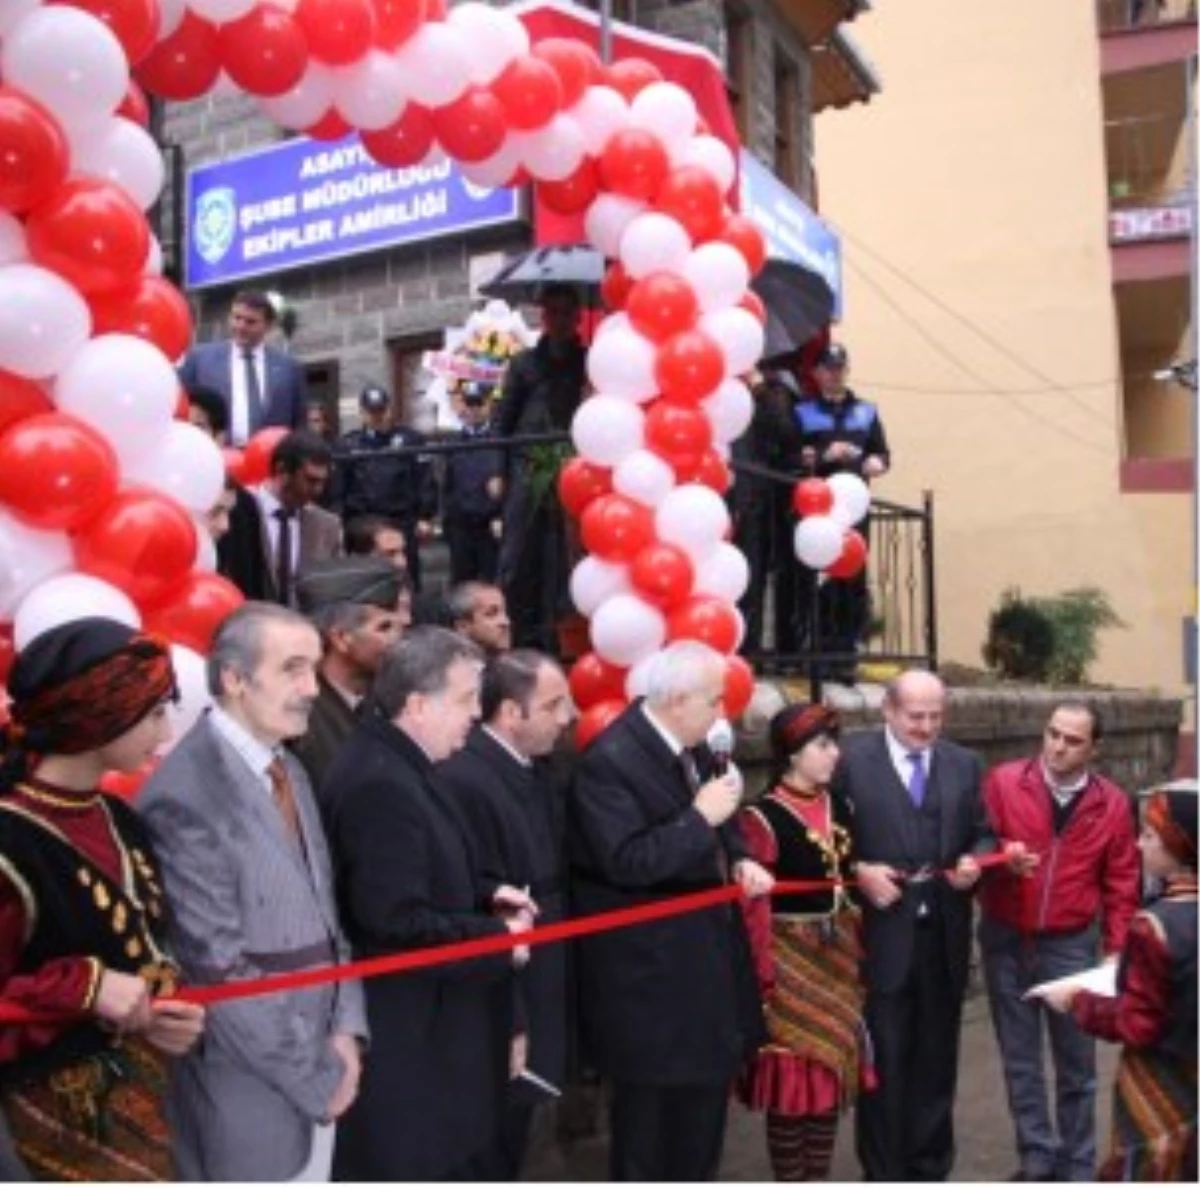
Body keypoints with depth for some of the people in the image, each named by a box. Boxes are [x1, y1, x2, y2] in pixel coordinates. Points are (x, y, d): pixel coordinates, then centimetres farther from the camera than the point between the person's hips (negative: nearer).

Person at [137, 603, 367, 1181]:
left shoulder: (288, 769, 7)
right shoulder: (185, 795, -20)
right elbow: (218, 972, -20)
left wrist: (344, 1030, 0)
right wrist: (318, 1074, -12)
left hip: (319, 1067, 7)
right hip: (250, 1091, -7)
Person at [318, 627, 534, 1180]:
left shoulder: (393, 766, 8)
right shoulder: (379, 784, -25)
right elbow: (397, 925, -28)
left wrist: (484, 900, 3)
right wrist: (499, 938, -16)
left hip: (423, 1026, 10)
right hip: (401, 1042, -10)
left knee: (437, 1166, 22)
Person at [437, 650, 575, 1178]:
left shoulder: (537, 770, 6)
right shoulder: (461, 780, -23)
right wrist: (508, 1025, -18)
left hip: (538, 1005, 8)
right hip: (497, 1018, -8)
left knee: (509, 1155, 20)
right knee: (488, 1161, 8)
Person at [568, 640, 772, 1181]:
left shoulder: (692, 746, 5)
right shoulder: (609, 760, -23)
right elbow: (625, 862, -29)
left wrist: (738, 860, -3)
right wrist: (700, 818, -27)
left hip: (707, 954, 9)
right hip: (650, 971, -9)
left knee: (706, 1093, 21)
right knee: (649, 1113, 7)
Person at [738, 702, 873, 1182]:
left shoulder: (840, 809, 5)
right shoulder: (762, 818, -16)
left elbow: (849, 881, 13)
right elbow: (753, 908, -15)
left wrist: (856, 954, 10)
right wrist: (763, 980, -17)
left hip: (838, 959, 7)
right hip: (791, 962, -7)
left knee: (833, 1072, 14)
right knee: (791, 1078, 2)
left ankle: (819, 1177, 27)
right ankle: (790, 1178, 16)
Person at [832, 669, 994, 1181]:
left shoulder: (964, 764, 8)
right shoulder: (850, 759, -6)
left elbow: (983, 833, 12)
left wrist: (974, 860, -9)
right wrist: (859, 871, -19)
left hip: (944, 935, 4)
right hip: (881, 934, -4)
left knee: (936, 1057, 16)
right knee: (883, 1059, 6)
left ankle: (931, 1169, 32)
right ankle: (885, 1173, 21)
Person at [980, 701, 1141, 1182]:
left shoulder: (1112, 803, -3)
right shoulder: (1003, 781, -8)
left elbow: (1121, 887, 3)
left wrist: (1117, 952, -3)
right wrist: (1003, 858, -23)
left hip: (1072, 945, 0)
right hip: (1006, 942, 0)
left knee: (1077, 1064, 9)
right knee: (1020, 1061, 10)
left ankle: (1078, 1167, 24)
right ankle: (1038, 1161, 24)